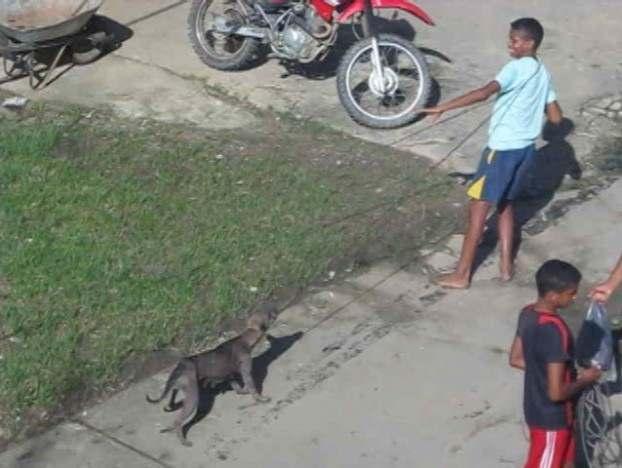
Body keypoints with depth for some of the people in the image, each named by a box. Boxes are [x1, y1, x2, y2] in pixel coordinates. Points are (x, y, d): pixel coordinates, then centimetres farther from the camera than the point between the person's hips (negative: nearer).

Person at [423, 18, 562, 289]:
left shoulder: (516, 68, -16)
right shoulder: (543, 73, 8)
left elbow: (484, 93, -31)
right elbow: (556, 117, 12)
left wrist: (443, 107, -33)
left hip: (503, 148, -8)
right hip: (525, 147, 8)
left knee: (478, 207, -1)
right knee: (505, 204, 22)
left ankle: (462, 274, 2)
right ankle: (506, 265, 22)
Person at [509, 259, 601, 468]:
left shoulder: (528, 314, -6)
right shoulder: (554, 330, -33)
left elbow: (516, 359, 9)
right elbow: (556, 392, -30)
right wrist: (584, 380, -13)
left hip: (536, 407, 9)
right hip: (551, 416, -8)